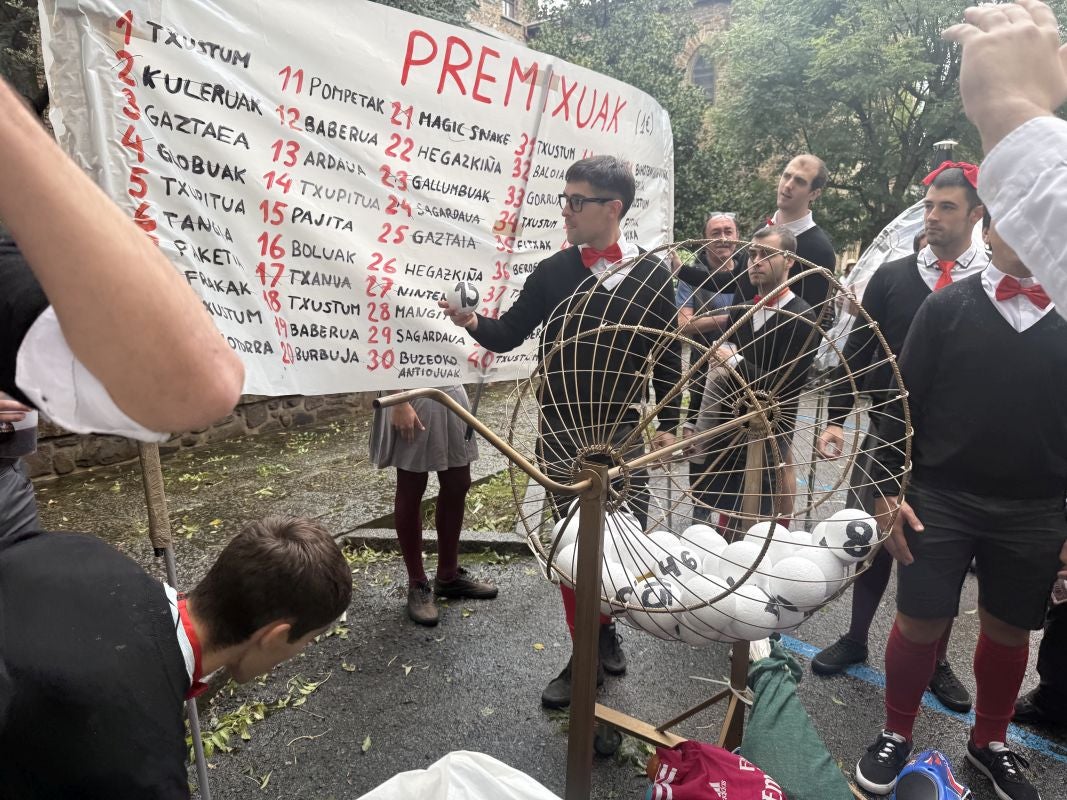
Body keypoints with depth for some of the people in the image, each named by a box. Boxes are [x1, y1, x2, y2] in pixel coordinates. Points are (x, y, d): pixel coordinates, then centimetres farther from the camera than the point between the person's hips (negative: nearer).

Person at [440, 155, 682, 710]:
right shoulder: (552, 272, 2)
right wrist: (471, 322, -16)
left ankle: (604, 628, 34)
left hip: (624, 430, 0)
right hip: (561, 430, 1)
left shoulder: (651, 275, 0)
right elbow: (508, 335, 4)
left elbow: (667, 355, 3)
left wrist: (667, 425, 0)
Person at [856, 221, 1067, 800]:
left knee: (1009, 632, 15)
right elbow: (902, 402, -2)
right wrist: (887, 490, -7)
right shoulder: (947, 307, -2)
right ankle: (896, 735, 27)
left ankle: (988, 743, 38)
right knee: (919, 624, 3)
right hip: (940, 500, -2)